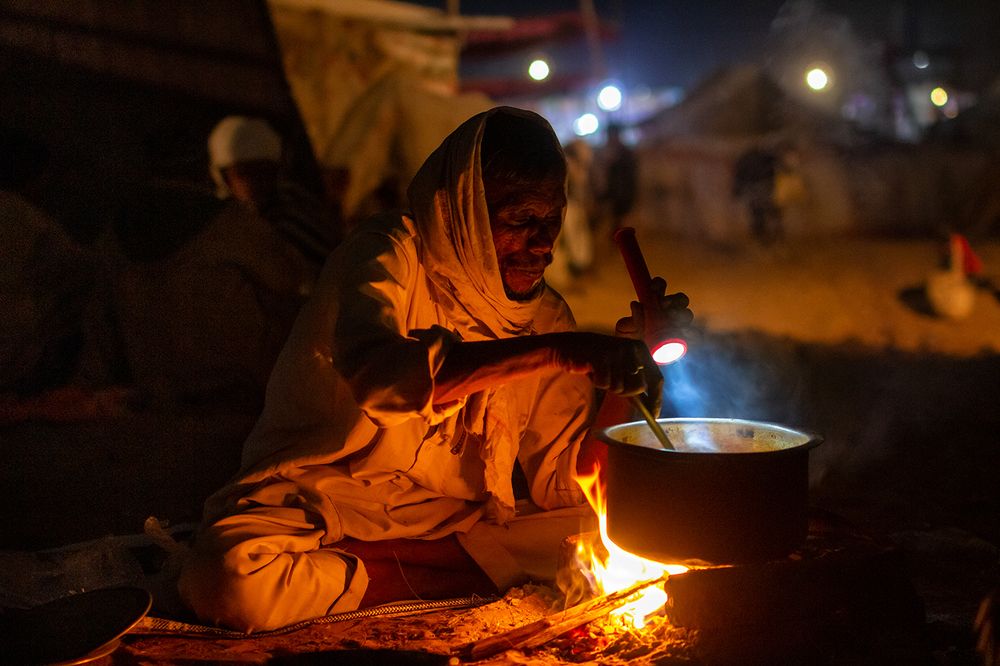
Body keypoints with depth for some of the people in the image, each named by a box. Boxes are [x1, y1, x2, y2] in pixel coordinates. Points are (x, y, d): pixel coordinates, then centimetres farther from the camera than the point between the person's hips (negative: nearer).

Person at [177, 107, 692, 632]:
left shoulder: (546, 317, 7)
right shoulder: (391, 251, -10)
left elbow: (562, 486, 4)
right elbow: (375, 373, -34)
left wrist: (627, 373, -9)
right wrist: (558, 352, -37)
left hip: (452, 525, 4)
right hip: (318, 500, -4)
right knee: (234, 574, -35)